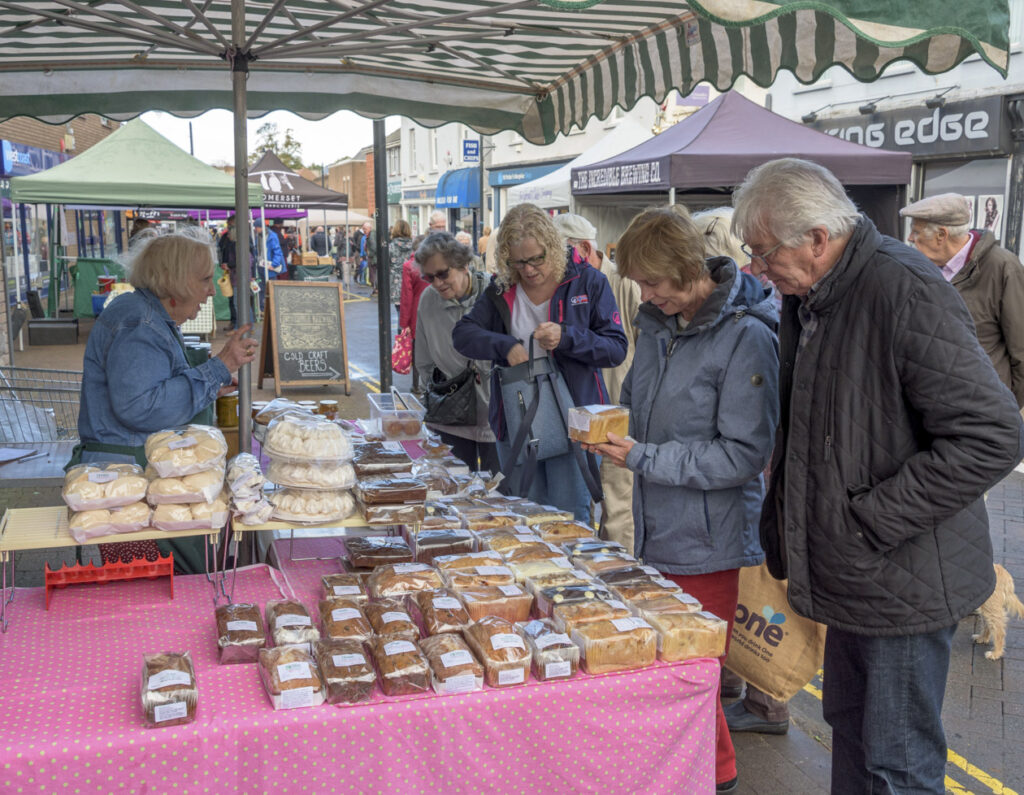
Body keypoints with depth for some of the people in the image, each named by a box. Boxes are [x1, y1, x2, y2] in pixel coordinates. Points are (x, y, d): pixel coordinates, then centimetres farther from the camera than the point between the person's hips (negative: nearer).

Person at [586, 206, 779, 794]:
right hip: (656, 532, 7)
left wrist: (643, 458, -20)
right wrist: (611, 428, 1)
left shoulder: (746, 337, -17)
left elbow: (744, 454, -19)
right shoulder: (658, 324, 6)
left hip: (706, 541, -7)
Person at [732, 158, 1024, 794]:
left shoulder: (907, 292, -23)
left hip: (904, 582, -8)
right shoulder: (804, 296, 7)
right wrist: (783, 518, 11)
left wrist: (870, 520, -22)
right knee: (850, 726, 22)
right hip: (846, 574, 9)